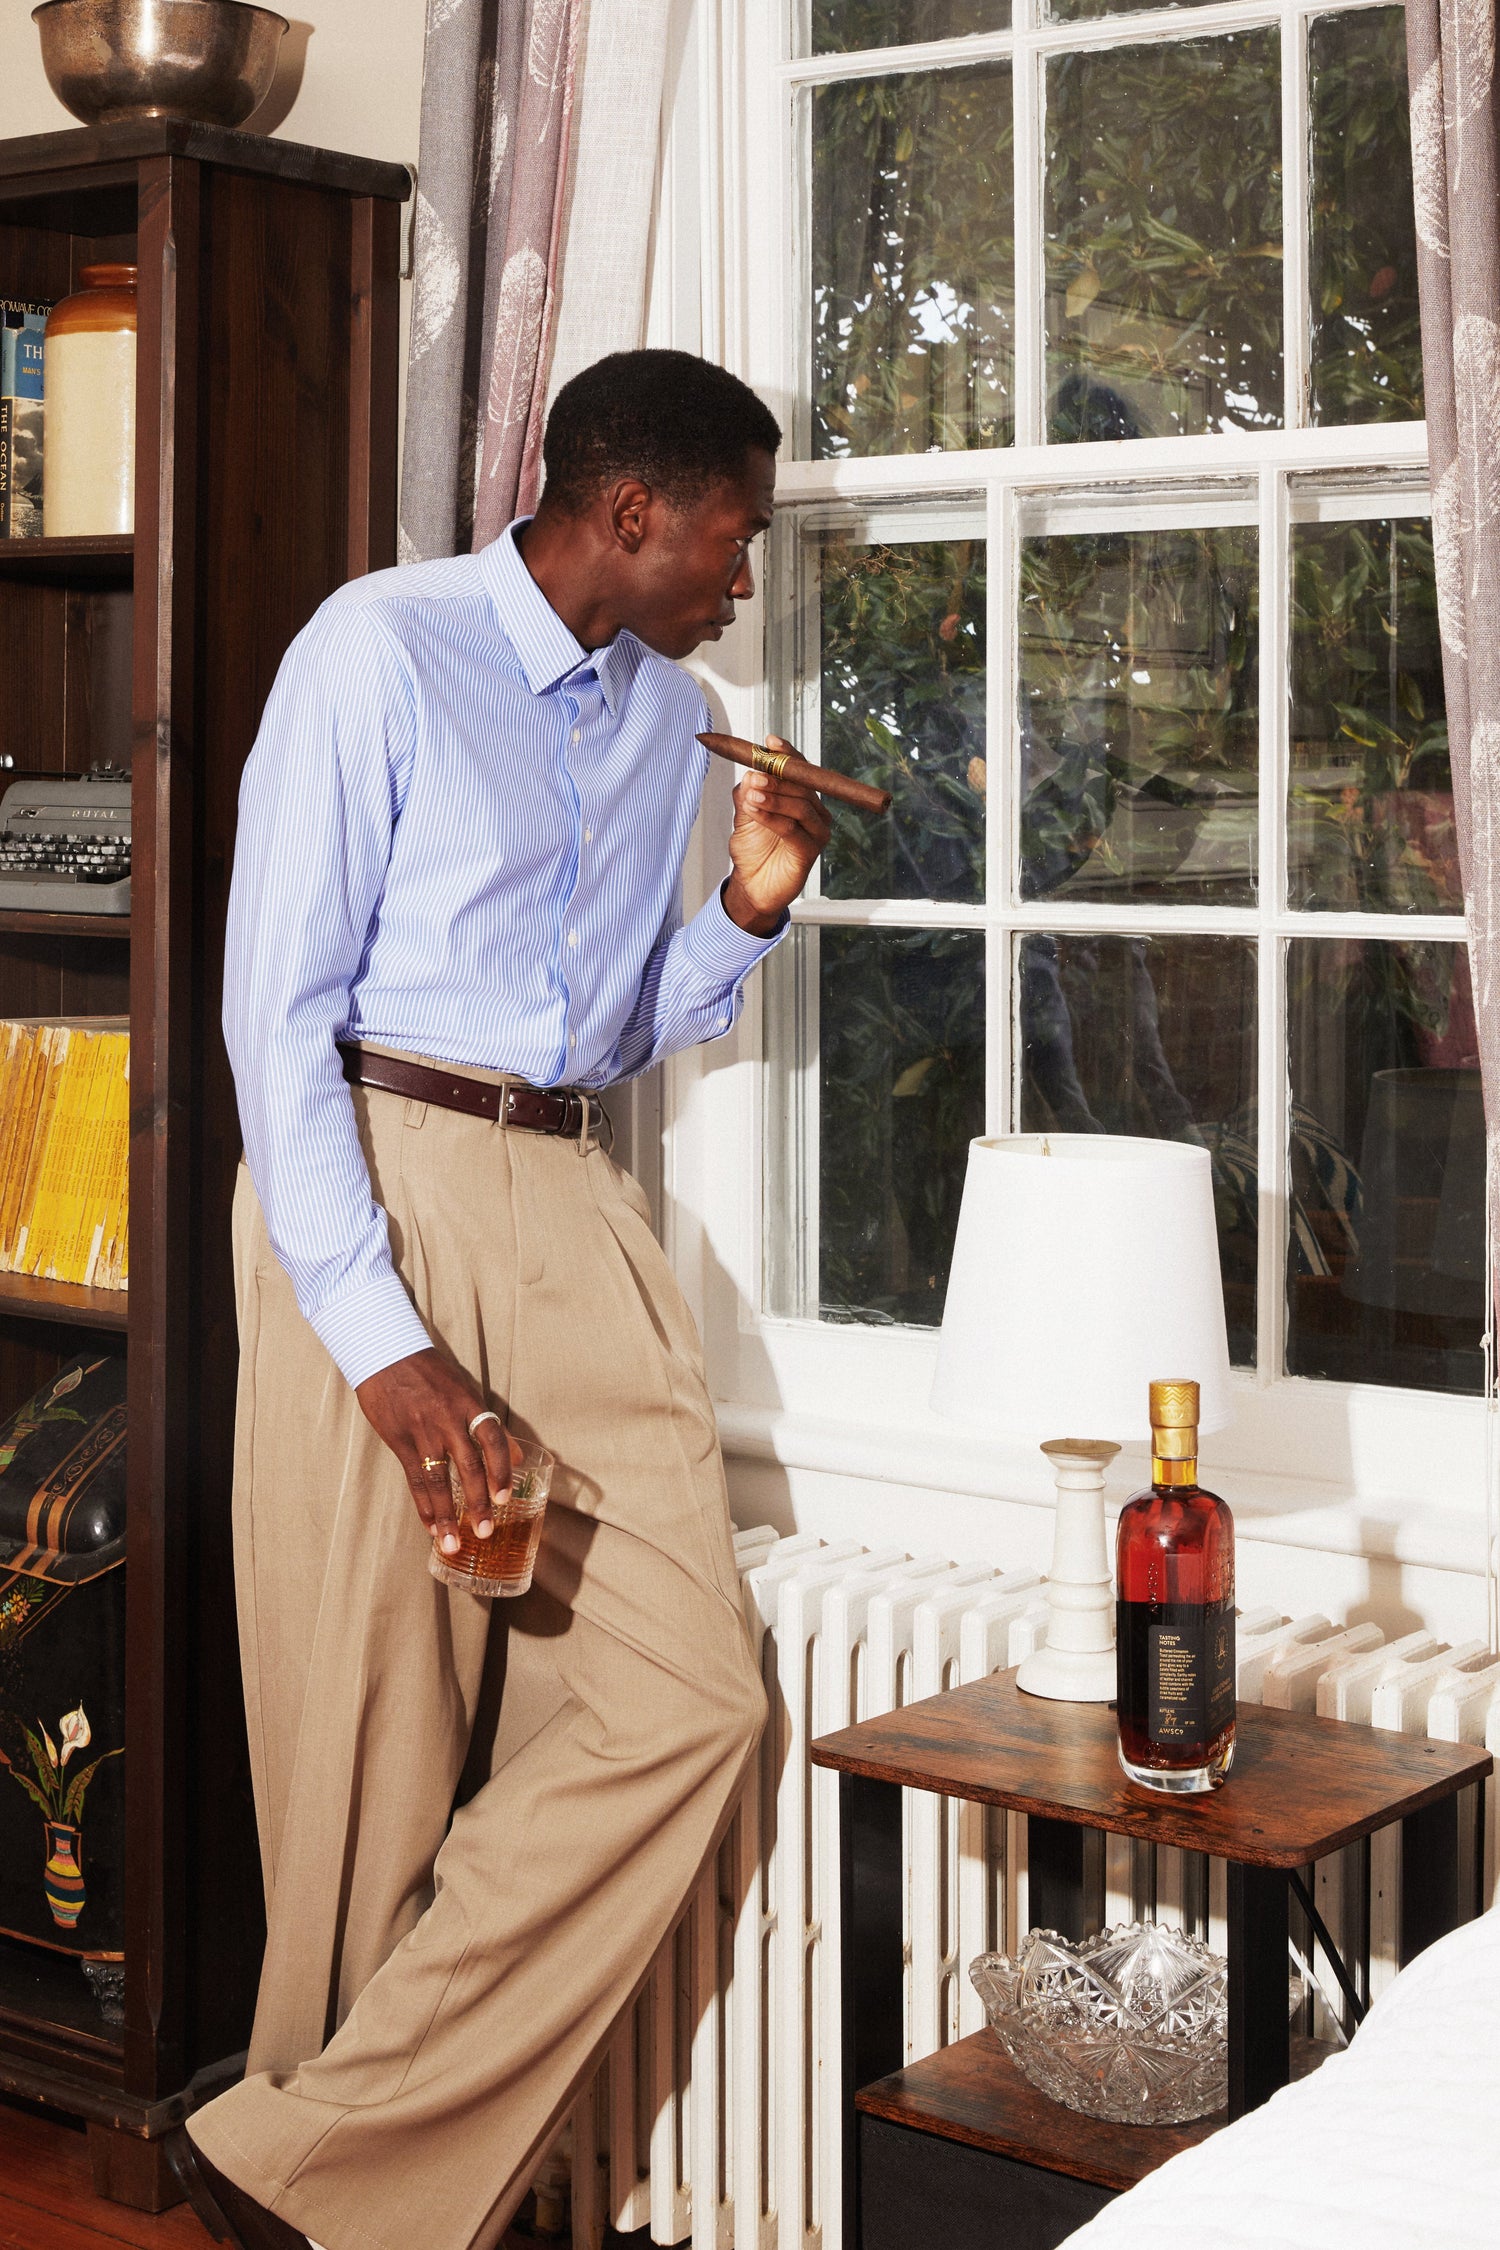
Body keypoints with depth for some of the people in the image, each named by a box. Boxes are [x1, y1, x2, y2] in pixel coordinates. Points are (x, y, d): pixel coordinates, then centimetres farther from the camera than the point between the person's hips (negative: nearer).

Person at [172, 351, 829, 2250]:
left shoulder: (668, 718, 17)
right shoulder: (383, 650, -3)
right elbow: (277, 1005, -9)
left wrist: (746, 911, 5)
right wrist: (382, 1338, -17)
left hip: (571, 1207, 6)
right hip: (368, 1188, -6)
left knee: (685, 1697, -6)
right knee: (375, 1742, -3)